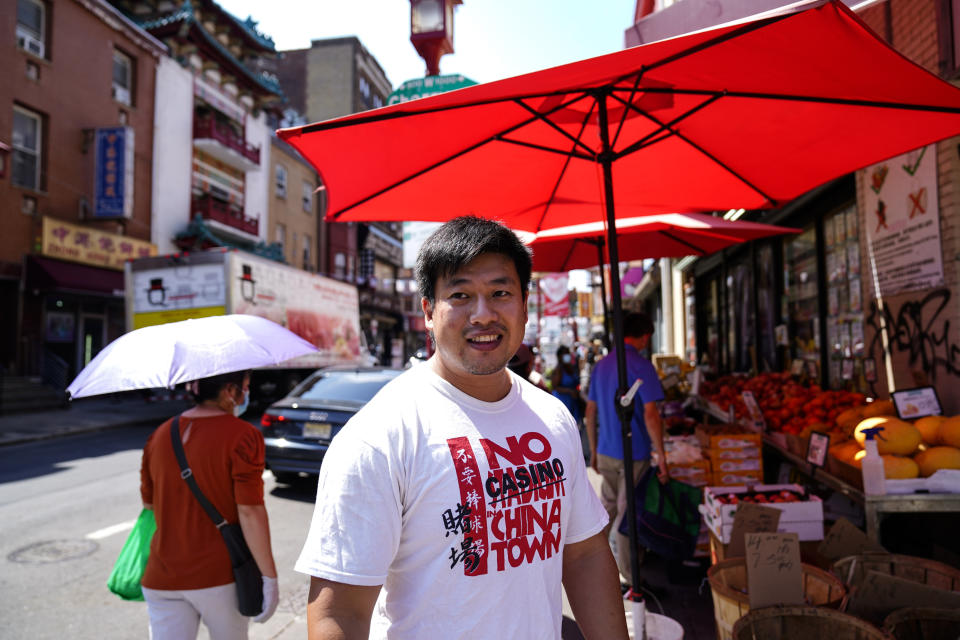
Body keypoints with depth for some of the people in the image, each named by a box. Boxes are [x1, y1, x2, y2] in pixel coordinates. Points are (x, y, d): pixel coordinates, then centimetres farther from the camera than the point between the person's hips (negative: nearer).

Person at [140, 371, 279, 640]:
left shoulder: (159, 435, 3)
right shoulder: (243, 436, -16)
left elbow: (149, 503, 13)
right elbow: (250, 512, -19)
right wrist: (269, 578, -13)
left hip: (163, 579, 4)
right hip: (221, 576, -4)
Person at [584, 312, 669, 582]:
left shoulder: (601, 364, 6)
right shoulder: (641, 366, -14)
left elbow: (590, 412, 10)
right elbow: (651, 415, -21)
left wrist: (594, 451, 17)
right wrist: (661, 456, -14)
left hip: (606, 452, 6)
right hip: (633, 453, -5)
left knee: (608, 504, 21)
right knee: (628, 511, 7)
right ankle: (628, 573, 21)